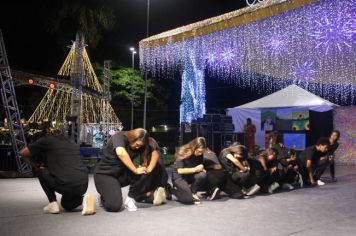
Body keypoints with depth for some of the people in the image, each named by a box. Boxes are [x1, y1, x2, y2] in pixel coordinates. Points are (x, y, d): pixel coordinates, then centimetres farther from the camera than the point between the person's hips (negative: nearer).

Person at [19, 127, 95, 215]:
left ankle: (53, 204, 16)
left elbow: (22, 153, 18)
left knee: (41, 171, 24)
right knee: (66, 205, 37)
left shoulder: (47, 140, 12)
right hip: (83, 186, 6)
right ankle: (83, 198, 5)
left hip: (65, 185, -5)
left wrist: (35, 166, 31)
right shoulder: (74, 145, 25)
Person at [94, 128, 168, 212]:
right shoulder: (119, 137, -21)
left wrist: (149, 169, -24)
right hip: (105, 174, -5)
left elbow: (155, 152, -9)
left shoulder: (139, 144, -4)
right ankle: (105, 196, 8)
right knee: (114, 206, -27)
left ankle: (130, 199, -6)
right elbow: (121, 153, -41)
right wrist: (135, 170, -37)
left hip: (123, 173, 6)